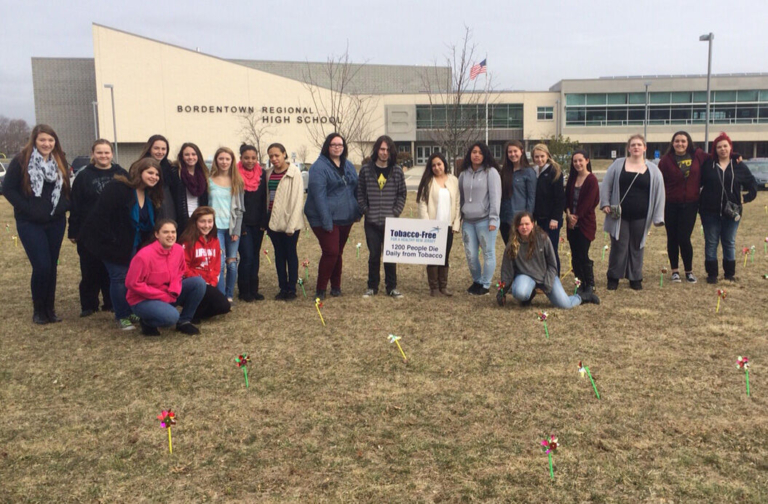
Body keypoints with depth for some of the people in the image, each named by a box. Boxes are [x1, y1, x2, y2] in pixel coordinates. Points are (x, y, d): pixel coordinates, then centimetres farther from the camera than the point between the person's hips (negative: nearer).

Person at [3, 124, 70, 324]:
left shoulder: (60, 161, 7)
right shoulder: (21, 161, -7)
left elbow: (65, 189, 16)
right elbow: (8, 189, -7)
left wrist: (64, 206, -1)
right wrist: (27, 209, -14)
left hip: (56, 222, 4)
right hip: (30, 223, -4)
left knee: (52, 266, 8)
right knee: (42, 266, -11)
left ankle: (50, 309, 19)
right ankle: (38, 310, 8)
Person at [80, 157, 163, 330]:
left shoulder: (152, 197, 5)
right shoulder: (118, 188, -19)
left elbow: (150, 225, 14)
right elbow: (101, 216, -22)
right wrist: (111, 243, -22)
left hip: (135, 246, 7)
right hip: (115, 245, -7)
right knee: (120, 277, -4)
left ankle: (131, 312, 23)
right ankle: (122, 317, 9)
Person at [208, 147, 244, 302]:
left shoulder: (237, 182, 7)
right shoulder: (209, 180, 3)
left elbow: (240, 208, 5)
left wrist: (237, 230, -3)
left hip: (232, 227, 2)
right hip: (216, 227, -2)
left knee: (232, 263, 3)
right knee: (220, 263, -11)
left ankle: (229, 296, 16)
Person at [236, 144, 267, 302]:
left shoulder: (262, 174, 5)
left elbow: (264, 200, 6)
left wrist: (263, 222, -1)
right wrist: (239, 225, -11)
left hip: (257, 223, 4)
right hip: (243, 224, -4)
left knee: (255, 256, 9)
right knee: (247, 256, -7)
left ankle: (253, 290, 18)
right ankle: (244, 291, 6)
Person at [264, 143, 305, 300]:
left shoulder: (294, 172, -8)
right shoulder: (269, 173, 8)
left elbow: (298, 199, -11)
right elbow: (266, 196, 11)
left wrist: (291, 225, -14)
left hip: (289, 221, -5)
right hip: (273, 220, 5)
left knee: (291, 254, 4)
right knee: (279, 255, 10)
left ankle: (291, 289, 12)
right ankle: (283, 288, 18)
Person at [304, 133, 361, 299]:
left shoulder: (348, 166, 12)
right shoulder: (319, 167, -11)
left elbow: (356, 189, 18)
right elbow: (319, 195, -17)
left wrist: (357, 212, 11)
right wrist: (326, 221, -22)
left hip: (346, 218, 7)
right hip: (327, 219, -7)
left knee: (338, 253, 15)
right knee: (331, 252, -11)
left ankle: (336, 286, 27)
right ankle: (320, 289, 2)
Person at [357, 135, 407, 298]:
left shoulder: (397, 171, 3)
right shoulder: (366, 170, 1)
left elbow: (402, 194, 5)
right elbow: (360, 193, 5)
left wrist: (396, 212, -3)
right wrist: (365, 210, -3)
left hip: (390, 222, 0)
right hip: (371, 222, 0)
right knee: (374, 255, 7)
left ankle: (392, 287, 16)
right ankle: (372, 287, 19)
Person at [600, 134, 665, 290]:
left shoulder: (653, 170, 4)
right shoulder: (618, 165, 3)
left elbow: (659, 192, 2)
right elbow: (606, 185, 5)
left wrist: (658, 217, -3)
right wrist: (605, 203, -6)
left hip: (640, 217, 1)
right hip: (619, 215, -1)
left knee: (637, 248, 9)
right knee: (618, 246, 1)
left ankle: (635, 279, 21)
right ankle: (613, 278, 13)